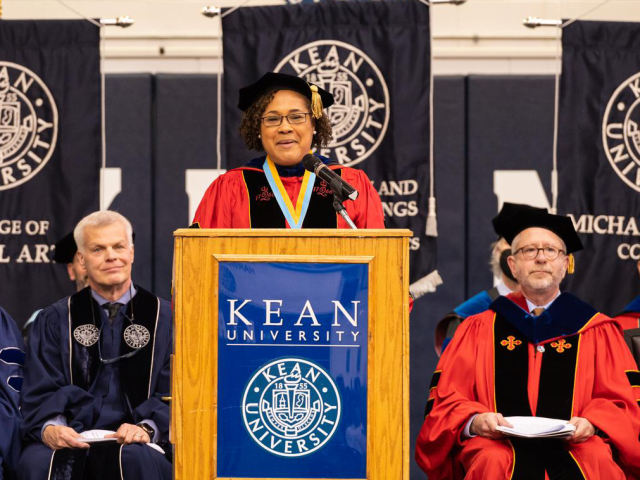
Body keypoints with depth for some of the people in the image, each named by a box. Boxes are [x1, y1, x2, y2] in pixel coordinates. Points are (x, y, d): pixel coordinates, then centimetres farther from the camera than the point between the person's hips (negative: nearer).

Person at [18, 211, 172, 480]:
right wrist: (49, 427, -17)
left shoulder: (164, 317, 11)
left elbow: (173, 393, 3)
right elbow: (40, 392, 6)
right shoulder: (55, 320, 15)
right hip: (71, 439, 1)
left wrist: (147, 427, -18)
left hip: (134, 444, -1)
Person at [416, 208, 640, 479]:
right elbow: (446, 399, 12)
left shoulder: (596, 331, 18)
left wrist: (591, 423, -10)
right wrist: (474, 421, -11)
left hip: (576, 445, 1)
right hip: (499, 444, 0)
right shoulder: (479, 330, 17)